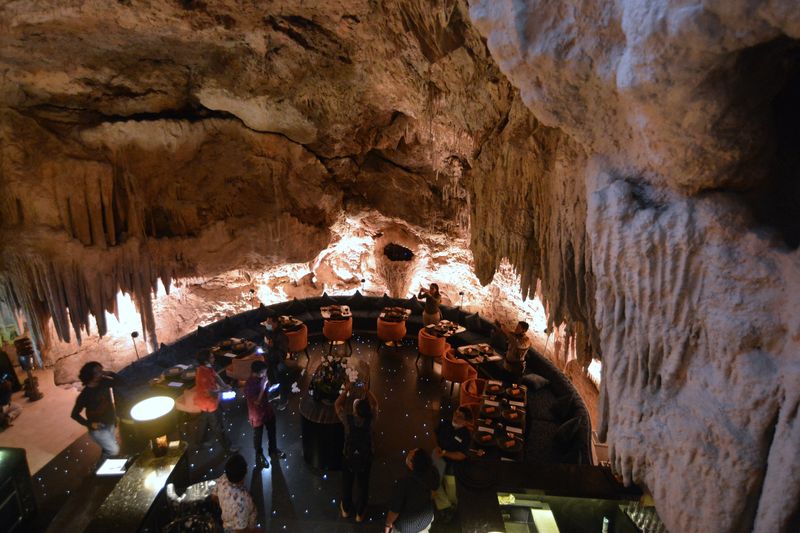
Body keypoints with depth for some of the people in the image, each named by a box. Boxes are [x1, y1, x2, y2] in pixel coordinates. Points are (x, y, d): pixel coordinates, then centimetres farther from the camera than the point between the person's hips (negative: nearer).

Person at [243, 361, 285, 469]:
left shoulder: (262, 378, -12)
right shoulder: (249, 385, -31)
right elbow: (257, 401, -31)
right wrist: (263, 387, -34)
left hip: (267, 410, 6)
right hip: (257, 415, -6)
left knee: (272, 432, 24)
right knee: (258, 436, 19)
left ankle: (273, 450, 50)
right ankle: (259, 455, 44)